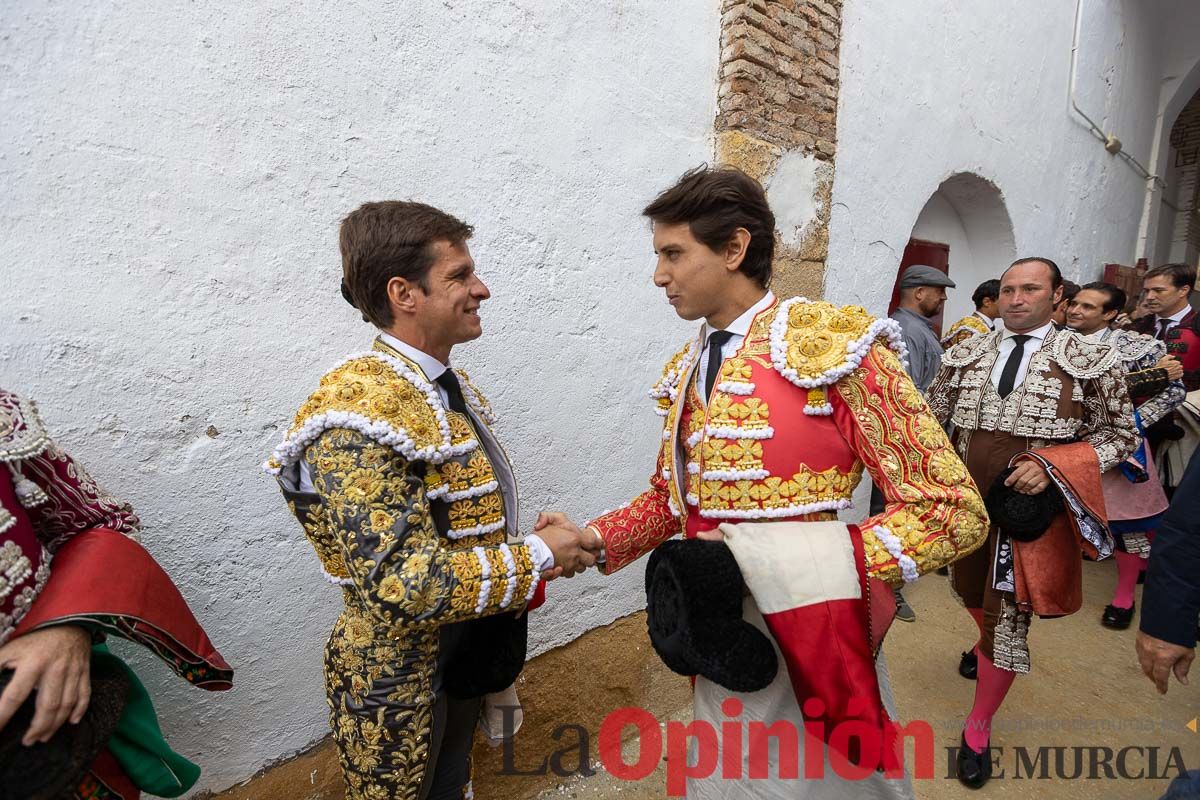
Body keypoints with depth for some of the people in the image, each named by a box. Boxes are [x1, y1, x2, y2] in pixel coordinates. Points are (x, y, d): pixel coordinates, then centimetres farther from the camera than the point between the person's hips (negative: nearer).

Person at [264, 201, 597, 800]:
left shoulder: (448, 388, 1)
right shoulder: (360, 413, -28)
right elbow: (403, 587, -32)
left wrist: (521, 572, 2)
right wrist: (536, 558, -24)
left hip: (467, 656, 8)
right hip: (406, 687, -8)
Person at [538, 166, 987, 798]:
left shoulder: (837, 346, -16)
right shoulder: (687, 372, 5)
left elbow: (954, 512, -15)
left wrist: (806, 562, -24)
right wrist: (593, 542, -4)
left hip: (812, 642, -6)